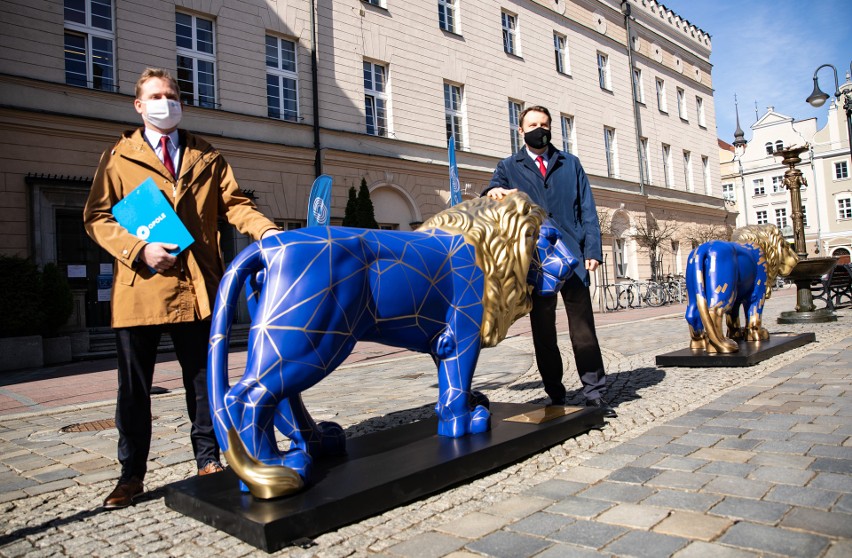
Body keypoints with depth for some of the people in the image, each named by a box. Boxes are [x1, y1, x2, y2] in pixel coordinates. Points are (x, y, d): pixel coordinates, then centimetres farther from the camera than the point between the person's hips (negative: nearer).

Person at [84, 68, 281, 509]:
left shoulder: (207, 157, 16)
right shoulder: (118, 158, 11)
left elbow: (234, 204, 5)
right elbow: (97, 217, 3)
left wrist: (265, 229, -15)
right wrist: (139, 250, -13)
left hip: (197, 286, 1)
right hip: (139, 288, -1)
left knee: (204, 381, 10)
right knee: (133, 387, 8)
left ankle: (208, 460, 25)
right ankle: (131, 474, 22)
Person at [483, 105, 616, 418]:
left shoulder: (570, 164, 16)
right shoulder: (509, 167, 16)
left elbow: (587, 209, 10)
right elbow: (493, 189, 0)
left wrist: (592, 249, -2)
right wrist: (494, 191, -25)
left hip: (572, 255, 0)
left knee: (582, 325, -1)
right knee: (543, 330, 5)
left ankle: (594, 392, 7)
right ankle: (555, 395, 14)